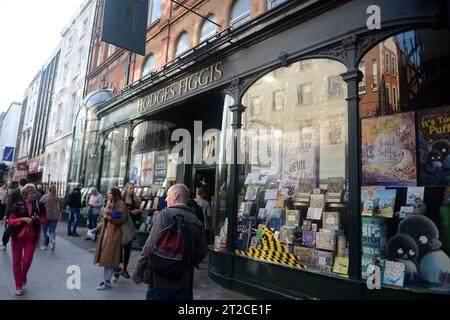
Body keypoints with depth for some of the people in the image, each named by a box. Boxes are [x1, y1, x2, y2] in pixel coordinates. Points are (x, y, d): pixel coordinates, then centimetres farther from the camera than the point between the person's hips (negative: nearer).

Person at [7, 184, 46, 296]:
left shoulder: (39, 206, -2)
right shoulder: (17, 205, -8)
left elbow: (44, 220, 6)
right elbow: (10, 221, -7)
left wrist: (37, 218, -15)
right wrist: (23, 219, -21)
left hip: (32, 237, 1)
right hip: (17, 236, -1)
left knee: (27, 261, 0)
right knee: (17, 261, 8)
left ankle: (23, 277, 34)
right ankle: (18, 286, 24)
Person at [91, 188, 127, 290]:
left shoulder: (120, 204, -11)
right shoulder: (109, 203, 14)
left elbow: (122, 219, -18)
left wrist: (109, 217, -19)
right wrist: (97, 228, 16)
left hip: (113, 233, -8)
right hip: (106, 231, 8)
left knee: (109, 256, -4)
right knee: (105, 255, 11)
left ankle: (107, 281, 4)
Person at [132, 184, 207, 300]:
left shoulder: (165, 214, -10)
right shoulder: (196, 221, 5)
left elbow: (151, 246, -15)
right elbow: (201, 251, 6)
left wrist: (137, 272, -6)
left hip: (162, 279, -4)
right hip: (185, 282, 5)